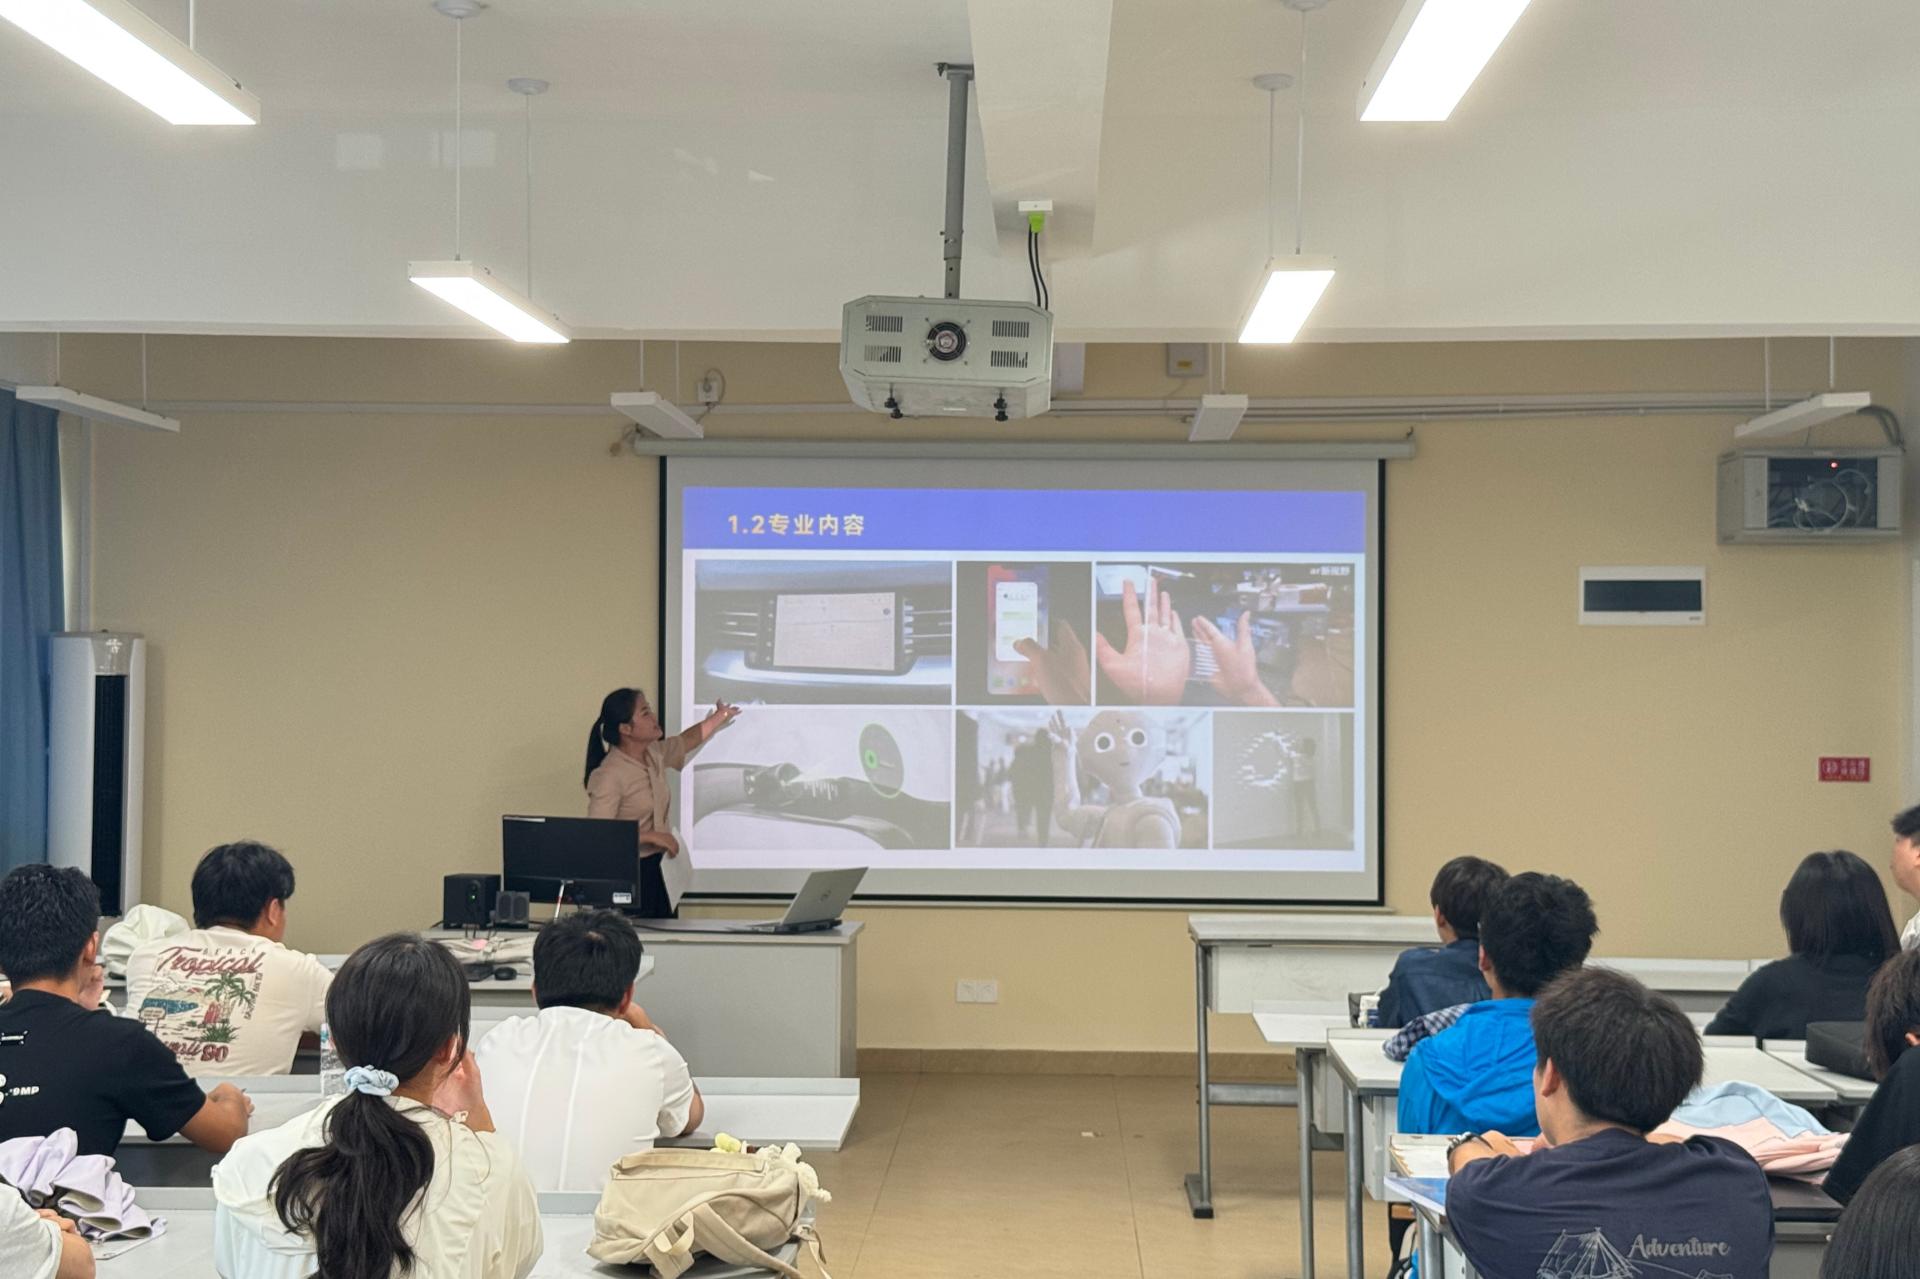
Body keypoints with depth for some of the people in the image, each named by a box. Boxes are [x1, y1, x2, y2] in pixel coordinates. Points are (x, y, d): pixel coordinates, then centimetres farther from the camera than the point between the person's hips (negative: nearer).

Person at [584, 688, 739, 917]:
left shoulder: (654, 754, 6)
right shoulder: (609, 776, -20)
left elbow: (685, 742, 28)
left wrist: (719, 716, 33)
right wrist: (652, 837, -20)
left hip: (659, 868, 8)